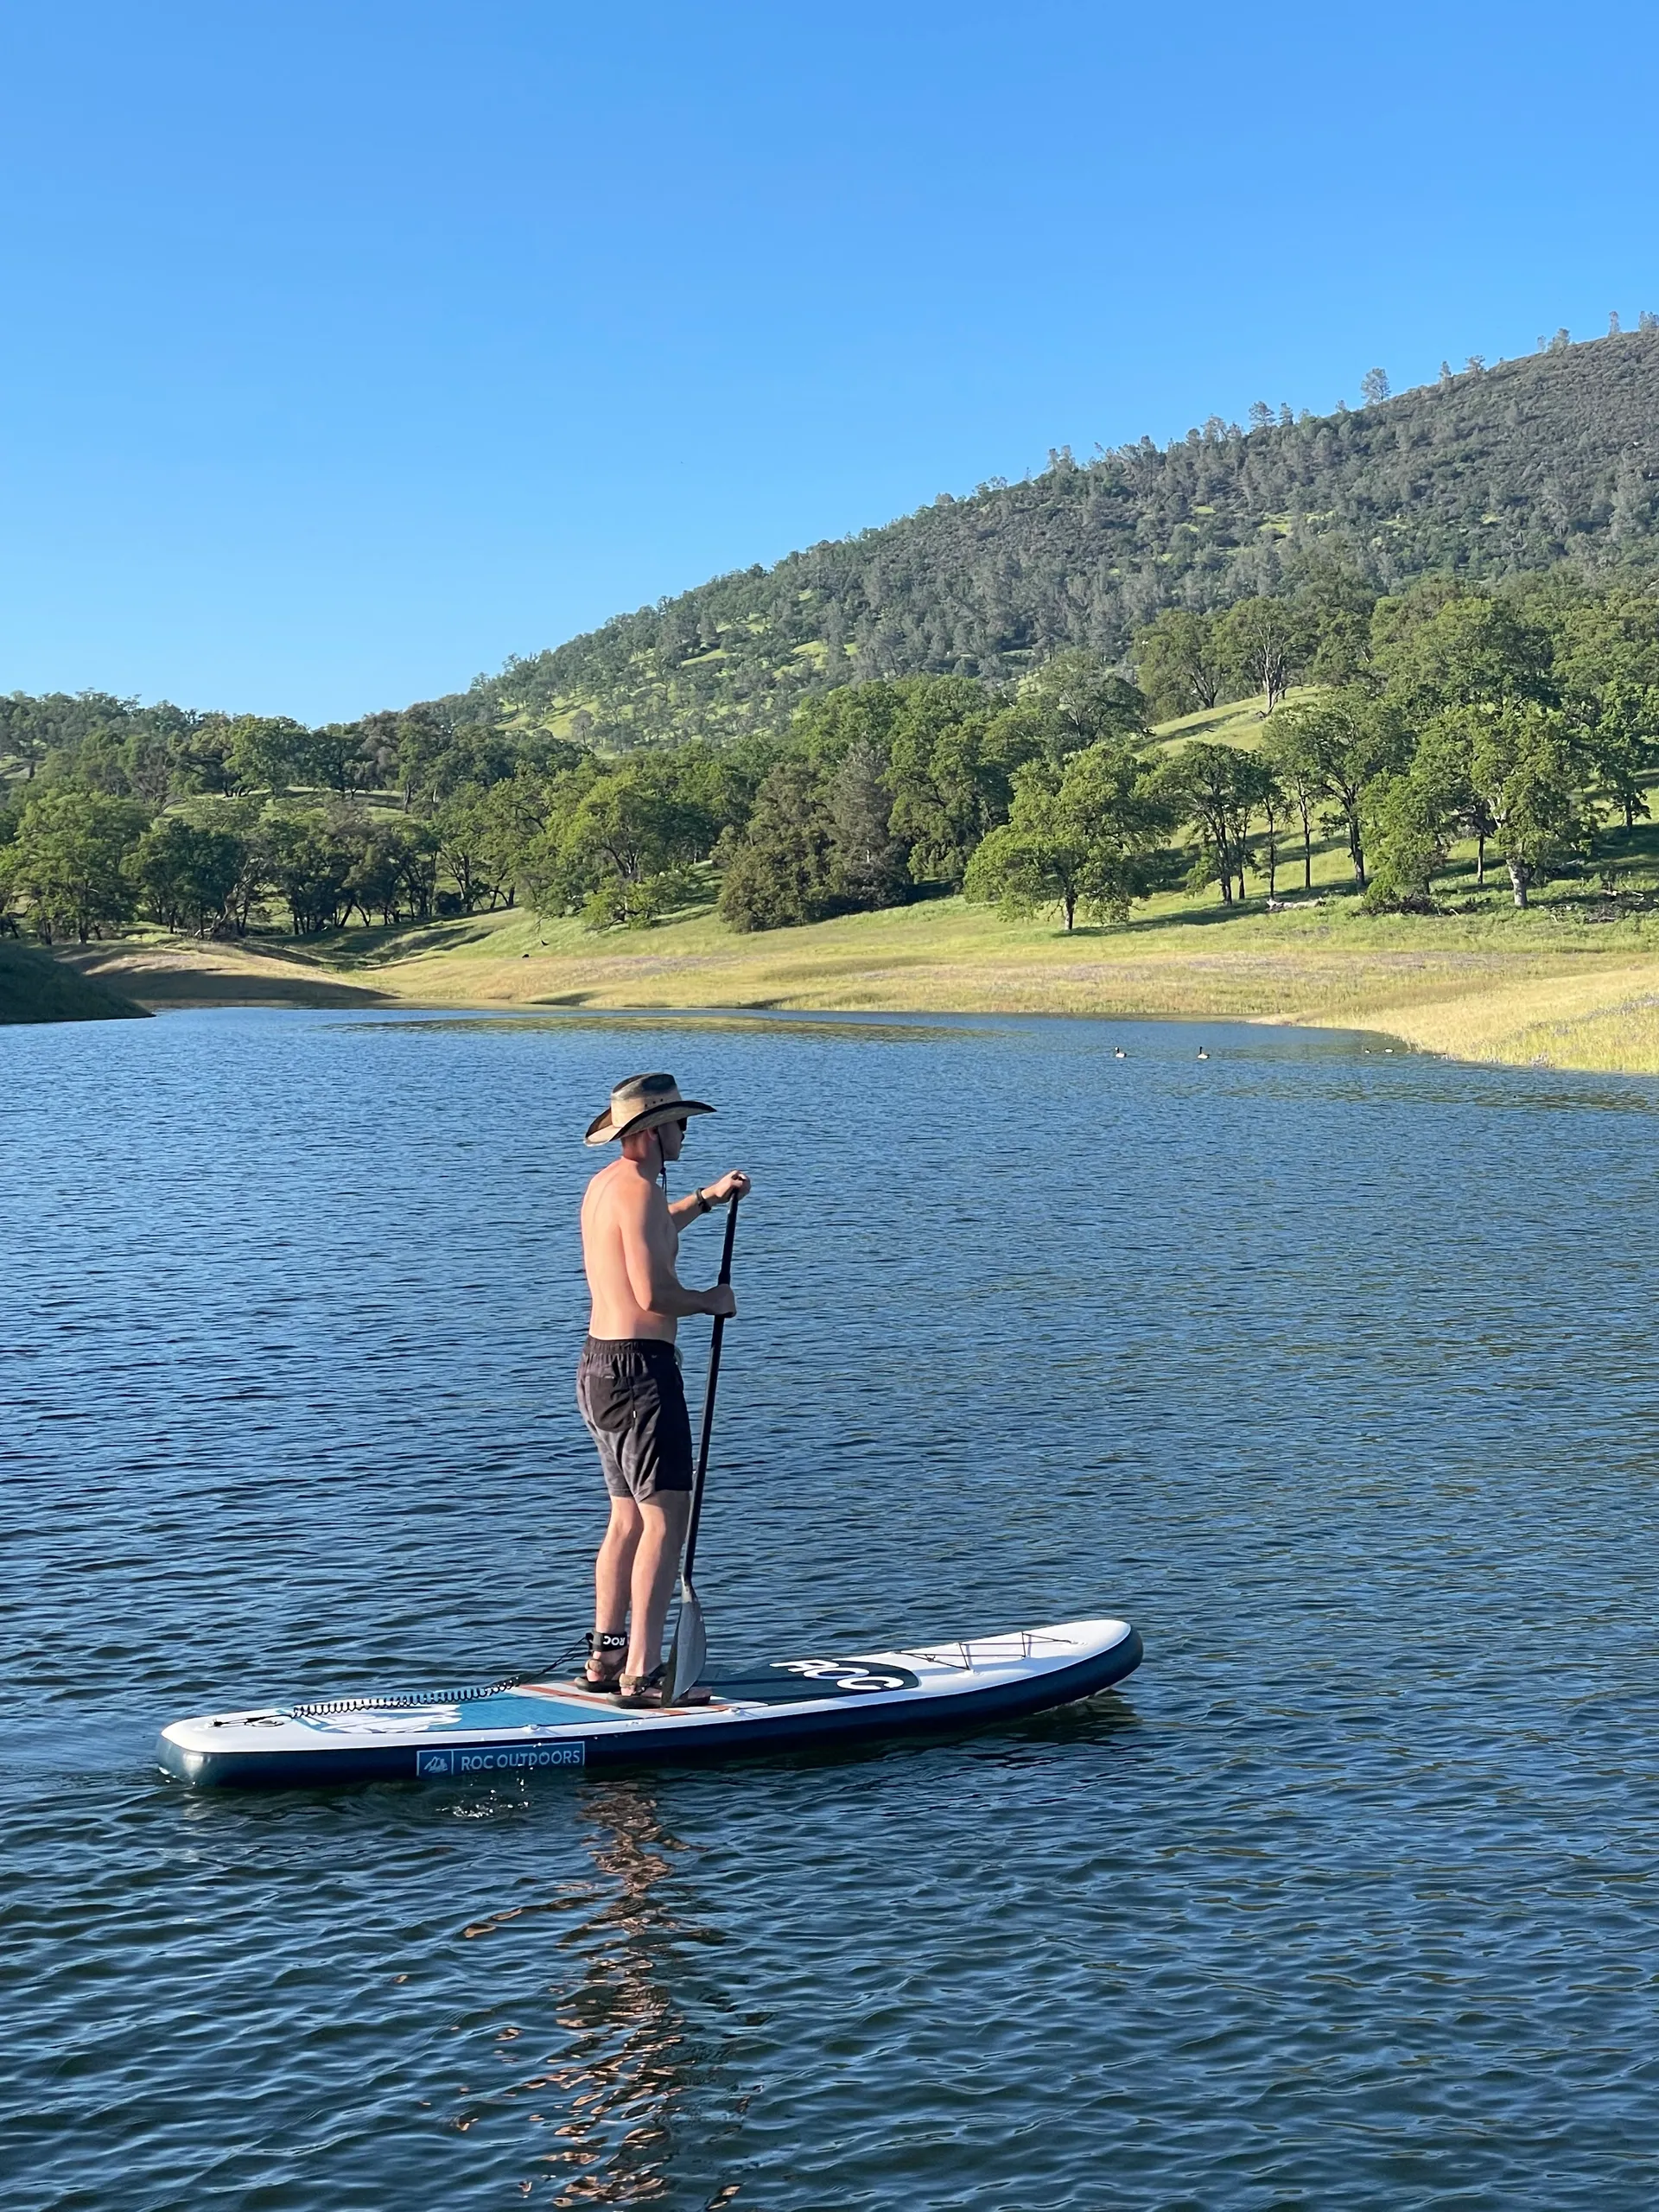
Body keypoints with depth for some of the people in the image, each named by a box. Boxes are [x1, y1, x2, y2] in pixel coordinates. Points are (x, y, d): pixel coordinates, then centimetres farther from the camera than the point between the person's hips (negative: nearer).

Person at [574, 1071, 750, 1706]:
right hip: (640, 1368, -10)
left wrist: (706, 1200, 41)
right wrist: (711, 1301, -8)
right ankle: (640, 1673, -11)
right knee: (665, 1519, -9)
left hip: (598, 1364, 10)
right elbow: (653, 1293, -25)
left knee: (629, 1519, 16)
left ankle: (605, 1658, 20)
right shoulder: (639, 1190, -16)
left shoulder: (604, 1183, 15)